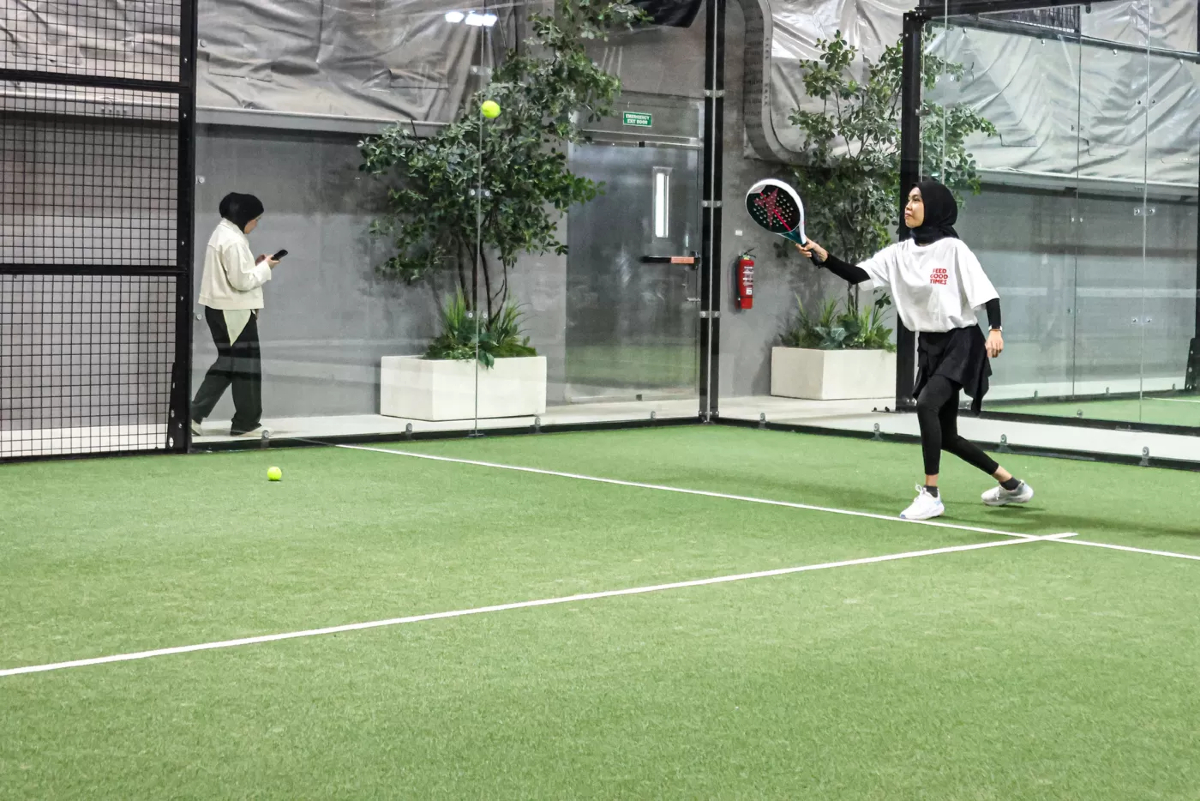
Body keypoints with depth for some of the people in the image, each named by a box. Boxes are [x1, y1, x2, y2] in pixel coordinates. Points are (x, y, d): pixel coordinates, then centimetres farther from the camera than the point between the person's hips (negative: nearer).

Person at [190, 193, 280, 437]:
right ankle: (246, 423, 10)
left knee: (227, 363, 15)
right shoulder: (233, 240, -19)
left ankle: (194, 414, 10)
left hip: (222, 310, 10)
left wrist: (255, 265, 9)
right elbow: (241, 281, -22)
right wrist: (264, 268, -9)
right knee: (246, 365, 2)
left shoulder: (222, 234, 14)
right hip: (235, 312, -10)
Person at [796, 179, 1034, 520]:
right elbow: (858, 274, -4)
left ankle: (931, 495, -18)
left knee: (926, 404, -28)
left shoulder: (953, 249, -12)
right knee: (946, 438, 11)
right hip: (929, 347, 7)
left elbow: (986, 291, -15)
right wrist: (823, 257, -19)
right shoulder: (899, 252, 4)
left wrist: (995, 330, -29)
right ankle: (1012, 485, 30)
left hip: (961, 344, -7)